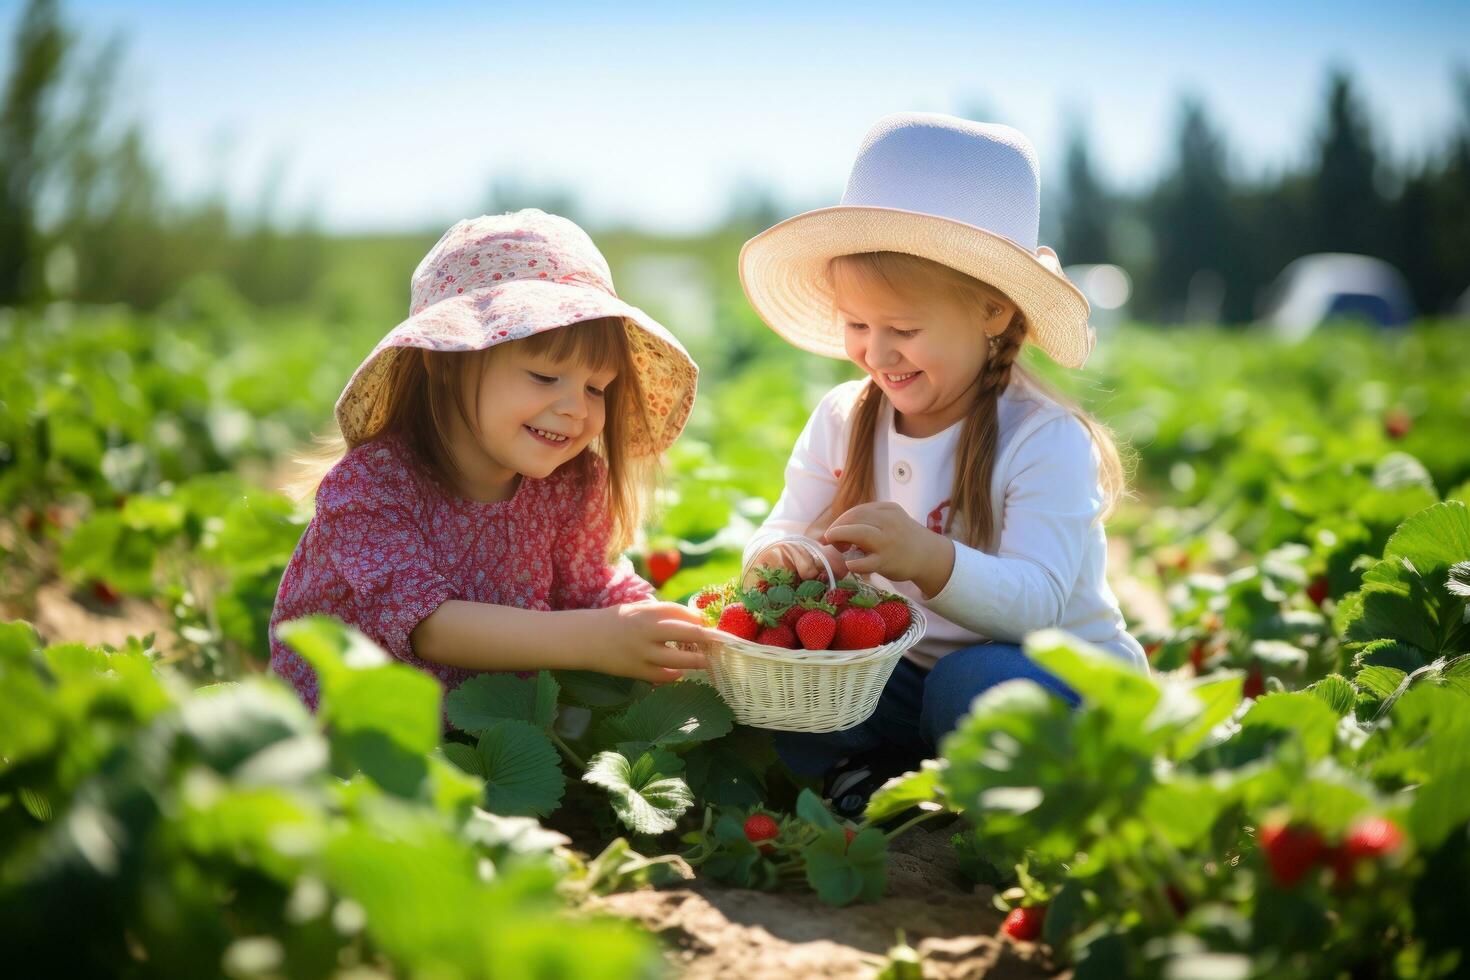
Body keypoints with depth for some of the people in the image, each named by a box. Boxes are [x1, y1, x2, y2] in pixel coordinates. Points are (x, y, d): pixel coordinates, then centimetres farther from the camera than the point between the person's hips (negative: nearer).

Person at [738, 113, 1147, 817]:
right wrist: (779, 557, -29)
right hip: (902, 672, 4)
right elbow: (783, 533, -3)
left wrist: (933, 562, -46)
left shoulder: (1047, 441, -16)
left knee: (974, 683, -37)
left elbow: (1036, 603, -26)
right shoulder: (841, 420, 1)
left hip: (1064, 679, -3)